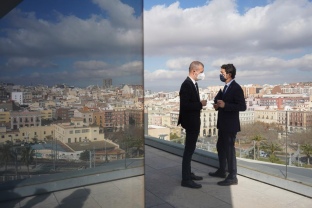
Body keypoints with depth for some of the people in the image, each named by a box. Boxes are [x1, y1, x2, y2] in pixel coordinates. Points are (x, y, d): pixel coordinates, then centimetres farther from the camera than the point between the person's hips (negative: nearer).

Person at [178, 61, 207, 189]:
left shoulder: (193, 83, 10)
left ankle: (188, 173, 31)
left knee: (190, 149, 18)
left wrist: (200, 104, 3)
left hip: (193, 122, 10)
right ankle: (186, 179, 9)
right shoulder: (186, 84, -20)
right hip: (190, 122, -10)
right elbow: (185, 105, -26)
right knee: (189, 150, -2)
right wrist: (200, 104, -20)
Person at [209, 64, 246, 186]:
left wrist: (225, 105, -25)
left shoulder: (236, 88, -16)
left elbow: (242, 106, -21)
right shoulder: (226, 87, 12)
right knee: (221, 147, 18)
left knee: (229, 149, -1)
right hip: (223, 124, 10)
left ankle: (232, 177, 11)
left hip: (230, 125, -9)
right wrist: (218, 105, 0)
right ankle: (221, 171, 33)